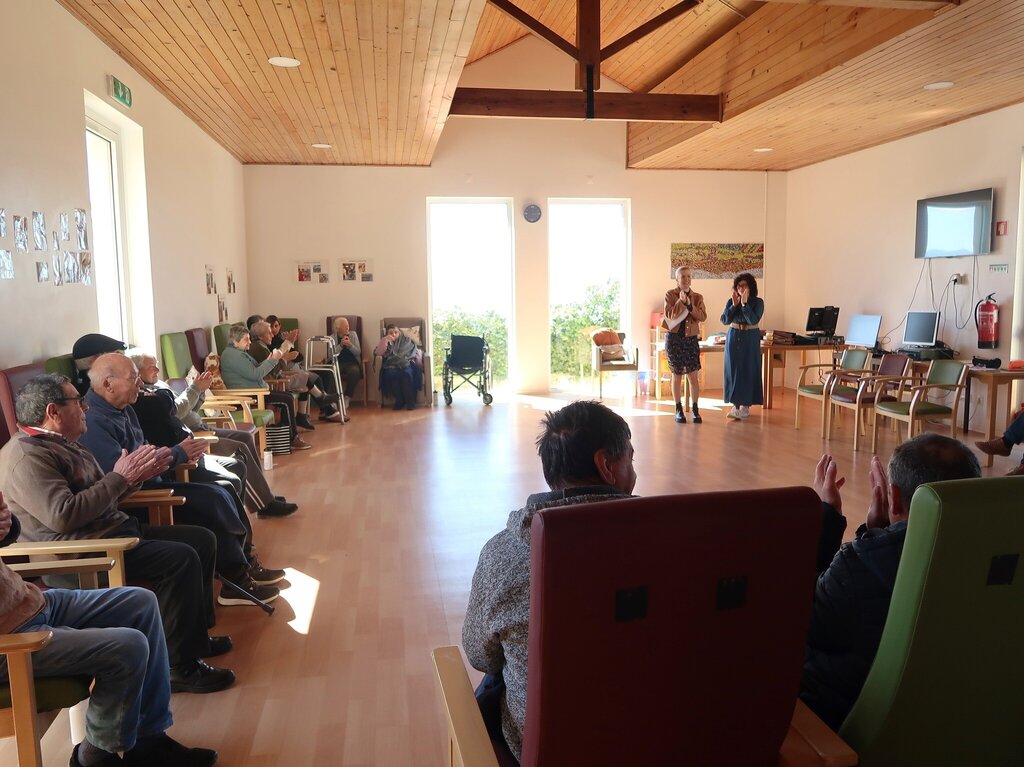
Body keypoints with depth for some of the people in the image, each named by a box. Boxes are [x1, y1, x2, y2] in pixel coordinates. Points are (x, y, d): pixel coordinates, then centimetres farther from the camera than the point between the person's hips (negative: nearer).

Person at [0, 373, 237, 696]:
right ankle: (180, 667, -15)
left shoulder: (63, 443, 17)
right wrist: (120, 477, -20)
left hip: (116, 529, 11)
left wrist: (136, 473, 2)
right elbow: (63, 515, -28)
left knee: (203, 540, 9)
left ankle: (196, 635, 19)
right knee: (181, 559, -26)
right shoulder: (26, 455, -16)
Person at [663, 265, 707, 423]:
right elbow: (669, 315, -11)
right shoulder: (670, 295, 0)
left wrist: (689, 306, -15)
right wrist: (680, 302, -20)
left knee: (693, 376, -2)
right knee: (677, 376, 5)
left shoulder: (697, 297, 7)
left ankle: (695, 410, 7)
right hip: (674, 339, -2)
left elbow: (703, 317, -4)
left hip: (691, 339, 2)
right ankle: (678, 410, 14)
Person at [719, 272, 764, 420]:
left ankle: (746, 406, 4)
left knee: (749, 371, -2)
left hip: (750, 339, -2)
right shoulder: (731, 302, 3)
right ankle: (736, 405, 8)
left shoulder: (758, 302, -4)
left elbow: (754, 320, -17)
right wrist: (734, 305, -16)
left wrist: (744, 304, -21)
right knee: (734, 370, 1)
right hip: (734, 337, 3)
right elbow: (725, 320, -6)